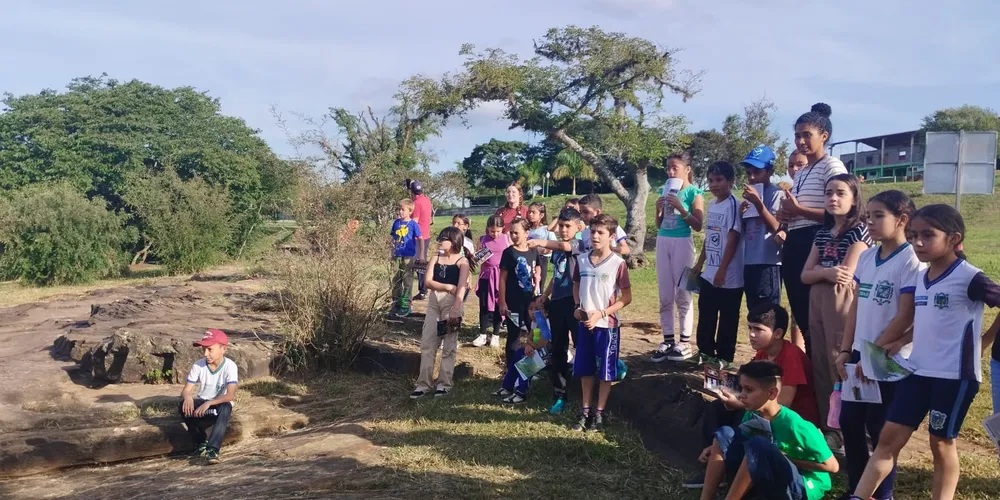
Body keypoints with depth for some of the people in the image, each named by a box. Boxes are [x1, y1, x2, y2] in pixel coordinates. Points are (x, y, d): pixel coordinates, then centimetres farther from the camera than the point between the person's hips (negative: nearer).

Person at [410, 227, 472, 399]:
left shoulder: (462, 261, -4)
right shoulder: (435, 259, 11)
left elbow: (461, 288, -15)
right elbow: (428, 282, -1)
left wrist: (455, 310, -26)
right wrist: (448, 286, -15)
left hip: (451, 303, -5)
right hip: (433, 302, 5)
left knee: (449, 346, 1)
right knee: (427, 343, 2)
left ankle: (444, 383, 9)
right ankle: (424, 383, 6)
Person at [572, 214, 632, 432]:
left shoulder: (618, 263, -12)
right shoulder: (581, 260, 2)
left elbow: (626, 297, -9)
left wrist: (601, 313, -15)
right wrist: (578, 307, -2)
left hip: (607, 325, -4)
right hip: (585, 323, 4)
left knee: (605, 371, 6)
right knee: (585, 369, 11)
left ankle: (600, 413, 19)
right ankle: (586, 411, 24)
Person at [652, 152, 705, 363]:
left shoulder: (693, 192, -4)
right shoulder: (666, 190, 12)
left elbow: (698, 226, -10)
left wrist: (680, 208, -18)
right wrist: (658, 209, -3)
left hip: (682, 242, -6)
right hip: (662, 241, 6)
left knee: (682, 294, -3)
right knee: (665, 296, 6)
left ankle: (685, 342, 3)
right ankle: (668, 340, 11)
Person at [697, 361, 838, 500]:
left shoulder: (793, 425, -24)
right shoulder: (752, 415, -5)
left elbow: (832, 466, -17)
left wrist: (785, 458, -15)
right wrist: (717, 448, -9)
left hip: (804, 487, -7)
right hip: (767, 482, 7)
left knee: (758, 445, -31)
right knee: (725, 434, -8)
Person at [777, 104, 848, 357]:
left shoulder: (832, 166, -6)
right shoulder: (801, 173, 20)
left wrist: (798, 209, -16)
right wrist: (784, 215, 5)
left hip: (816, 245, -9)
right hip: (794, 245, 9)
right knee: (800, 313, 10)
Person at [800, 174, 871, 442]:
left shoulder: (859, 230, -6)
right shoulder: (822, 232, 13)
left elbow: (845, 275, -14)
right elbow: (805, 275, 6)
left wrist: (818, 270, -1)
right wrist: (825, 272, -14)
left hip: (842, 302, -7)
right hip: (817, 302, 7)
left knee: (840, 365, -5)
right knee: (820, 365, 9)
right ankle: (826, 425, 19)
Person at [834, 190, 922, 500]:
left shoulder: (911, 261, -14)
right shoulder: (866, 257, 7)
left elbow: (905, 317, -15)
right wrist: (846, 350, 6)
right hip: (859, 355, 7)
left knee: (880, 429, 3)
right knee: (849, 422, 11)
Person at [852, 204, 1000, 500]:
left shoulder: (969, 278, -13)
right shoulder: (920, 278, 9)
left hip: (955, 374, -6)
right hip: (918, 370, 6)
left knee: (942, 442, 5)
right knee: (889, 436, 4)